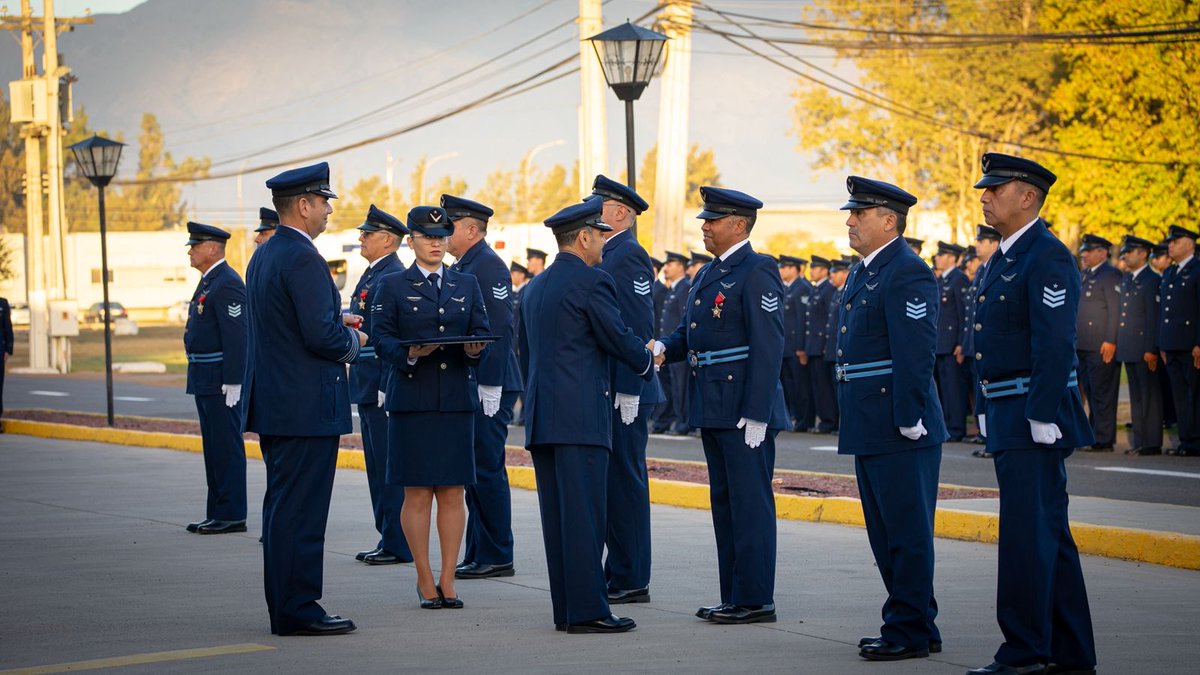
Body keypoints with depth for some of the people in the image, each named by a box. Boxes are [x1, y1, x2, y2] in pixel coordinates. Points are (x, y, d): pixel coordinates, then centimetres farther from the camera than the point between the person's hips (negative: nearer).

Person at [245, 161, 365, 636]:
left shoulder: (263, 256, 13)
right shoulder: (303, 259, -17)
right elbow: (321, 336, -22)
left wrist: (338, 329, 14)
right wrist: (352, 341, -3)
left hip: (273, 403, 10)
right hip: (307, 406, -10)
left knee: (282, 506, 14)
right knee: (301, 512, -6)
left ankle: (285, 607, 19)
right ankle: (297, 611, -3)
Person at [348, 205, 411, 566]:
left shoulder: (394, 278, -15)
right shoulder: (371, 274, 17)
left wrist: (387, 387, -23)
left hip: (384, 386, -11)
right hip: (368, 387, 11)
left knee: (390, 468, -6)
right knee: (378, 466, 13)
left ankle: (398, 545, -1)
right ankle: (388, 539, 19)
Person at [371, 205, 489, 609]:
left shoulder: (466, 285, 15)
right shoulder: (393, 286, 6)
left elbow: (481, 331, 9)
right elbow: (380, 339, -1)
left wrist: (474, 348, -13)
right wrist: (409, 352, -20)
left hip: (458, 399, 3)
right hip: (411, 401, -3)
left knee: (453, 492, 2)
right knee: (417, 493, -1)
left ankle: (447, 580, 8)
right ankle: (425, 580, 7)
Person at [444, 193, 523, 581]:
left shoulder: (489, 266, -13)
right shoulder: (460, 268, 17)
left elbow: (500, 329, -19)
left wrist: (490, 386, -21)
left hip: (488, 386, -10)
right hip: (466, 386, 10)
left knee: (487, 470, -6)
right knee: (472, 471, 12)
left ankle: (496, 557, -1)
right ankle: (478, 554, 17)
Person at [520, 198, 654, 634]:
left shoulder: (535, 287, 17)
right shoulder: (592, 282, -9)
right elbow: (619, 338, -7)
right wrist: (647, 362, 12)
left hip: (542, 417, 8)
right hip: (581, 417, -8)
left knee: (557, 516, 8)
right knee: (584, 515, -7)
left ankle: (566, 609, 10)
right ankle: (587, 610, -8)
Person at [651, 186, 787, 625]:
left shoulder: (757, 272, -12)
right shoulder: (708, 274, 17)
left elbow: (768, 347, -17)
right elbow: (690, 331, 22)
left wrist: (755, 415, -21)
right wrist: (664, 348, -1)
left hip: (745, 408, -10)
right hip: (713, 408, 10)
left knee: (750, 503, -5)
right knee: (724, 502, 13)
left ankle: (755, 600, 0)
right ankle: (733, 596, 20)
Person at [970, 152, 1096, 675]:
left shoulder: (1048, 258, -13)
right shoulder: (1002, 260, 17)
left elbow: (1055, 343, -20)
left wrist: (1042, 416, -23)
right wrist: (985, 410, 20)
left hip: (1035, 419, -10)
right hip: (1006, 417, 10)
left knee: (1027, 535, -8)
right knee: (1049, 535, 12)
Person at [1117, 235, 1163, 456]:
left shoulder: (1152, 280, -10)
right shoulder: (1125, 279, 16)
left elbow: (1153, 317, -14)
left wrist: (1151, 350, -19)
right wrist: (1118, 343, 13)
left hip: (1145, 348, -8)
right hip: (1128, 350, 8)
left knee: (1149, 395, -4)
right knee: (1135, 396, 11)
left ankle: (1153, 443, -1)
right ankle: (1139, 441, 15)